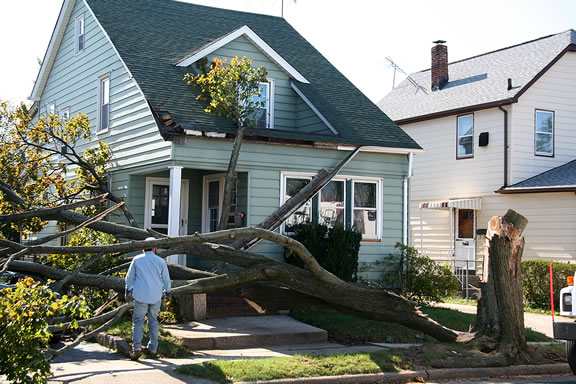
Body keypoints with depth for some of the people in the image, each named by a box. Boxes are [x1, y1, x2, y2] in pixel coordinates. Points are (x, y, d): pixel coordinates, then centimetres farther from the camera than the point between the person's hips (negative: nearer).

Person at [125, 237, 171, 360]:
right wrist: (168, 292, 23)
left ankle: (136, 348, -12)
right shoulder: (160, 261, 2)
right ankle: (152, 349, 15)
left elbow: (129, 277, 9)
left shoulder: (137, 259, 2)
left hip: (141, 296, -1)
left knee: (138, 321, 1)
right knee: (153, 321, 13)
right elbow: (166, 279, 8)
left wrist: (128, 290, 24)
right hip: (156, 296, 1)